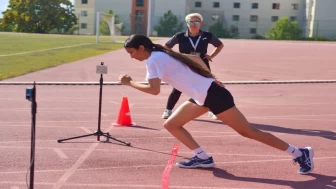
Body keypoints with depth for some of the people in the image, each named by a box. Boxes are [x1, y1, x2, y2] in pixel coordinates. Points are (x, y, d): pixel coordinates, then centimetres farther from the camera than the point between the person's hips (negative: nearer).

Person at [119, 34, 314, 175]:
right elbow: (194, 69, 20)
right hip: (203, 94, 10)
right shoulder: (161, 55, 16)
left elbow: (154, 89, -25)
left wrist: (130, 83, -12)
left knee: (248, 131, -4)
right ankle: (203, 157, 11)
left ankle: (300, 153, 5)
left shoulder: (154, 59, -13)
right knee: (171, 124, 11)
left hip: (211, 93, -10)